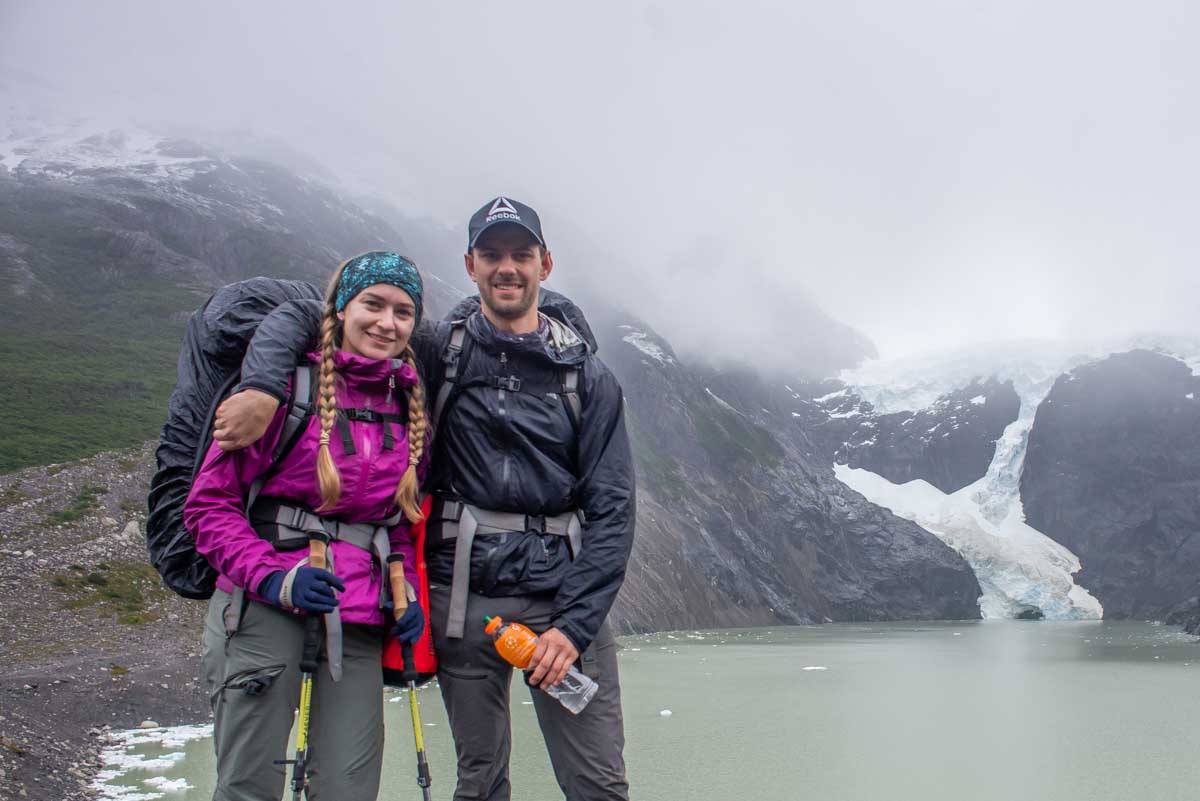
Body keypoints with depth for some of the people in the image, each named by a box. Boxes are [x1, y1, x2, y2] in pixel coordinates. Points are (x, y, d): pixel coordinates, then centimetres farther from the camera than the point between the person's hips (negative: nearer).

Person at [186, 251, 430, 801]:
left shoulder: (410, 405, 11)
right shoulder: (288, 383, -4)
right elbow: (209, 503, -3)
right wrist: (273, 577, -16)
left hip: (358, 620, 4)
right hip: (267, 608, -4)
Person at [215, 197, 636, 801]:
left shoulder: (587, 377, 6)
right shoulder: (440, 353, 6)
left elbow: (612, 507, 0)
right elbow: (299, 315, 8)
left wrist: (575, 624, -11)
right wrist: (263, 387, -13)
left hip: (562, 598, 0)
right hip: (463, 595, 0)